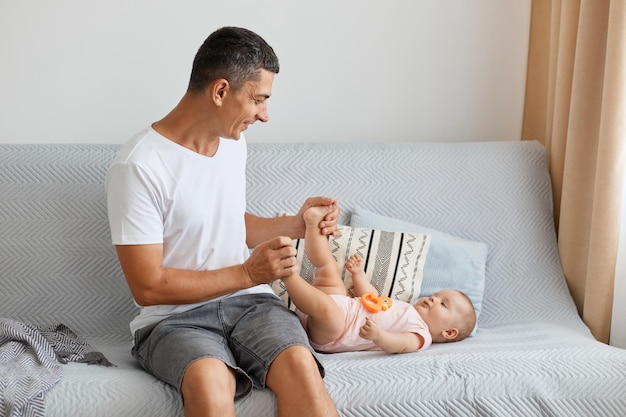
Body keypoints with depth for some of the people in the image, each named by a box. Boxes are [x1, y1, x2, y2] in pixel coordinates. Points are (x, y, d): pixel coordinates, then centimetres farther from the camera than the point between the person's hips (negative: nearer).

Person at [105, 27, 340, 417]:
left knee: (300, 365, -28)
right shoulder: (137, 166, -14)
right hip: (174, 317, -5)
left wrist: (297, 223, 9)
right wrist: (247, 273, -16)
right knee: (210, 382, -39)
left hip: (249, 300, 5)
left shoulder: (233, 141, 10)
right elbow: (148, 287, -14)